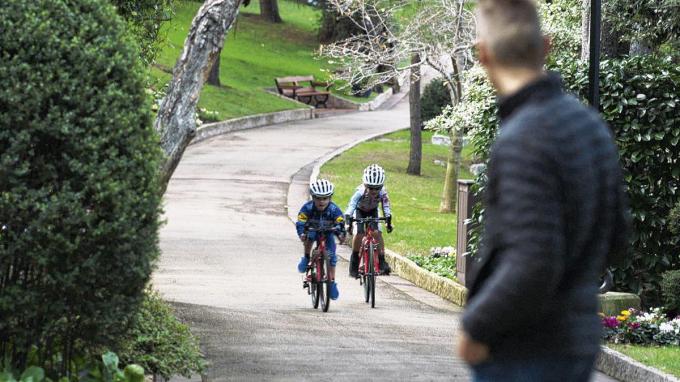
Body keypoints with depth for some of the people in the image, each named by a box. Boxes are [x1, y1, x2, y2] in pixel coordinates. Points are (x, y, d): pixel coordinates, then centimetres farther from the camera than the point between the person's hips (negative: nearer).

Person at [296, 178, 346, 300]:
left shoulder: (334, 209, -26)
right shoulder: (307, 208, -28)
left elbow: (340, 223, -32)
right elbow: (300, 223, -33)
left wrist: (341, 233, -53)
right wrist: (302, 233, -52)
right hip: (312, 229, -1)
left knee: (331, 256, -10)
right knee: (309, 237, -36)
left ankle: (332, 283, -1)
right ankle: (306, 259, -12)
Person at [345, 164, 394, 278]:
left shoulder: (382, 192, -32)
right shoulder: (361, 191, -38)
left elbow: (386, 207, -35)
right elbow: (351, 205, -45)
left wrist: (388, 221, -49)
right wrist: (348, 221, -57)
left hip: (373, 211, 2)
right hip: (360, 211, -2)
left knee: (377, 232, -19)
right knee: (359, 233, -20)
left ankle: (382, 261, -10)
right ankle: (354, 264, -6)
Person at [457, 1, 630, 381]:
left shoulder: (523, 141, -22)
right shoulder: (589, 123, 6)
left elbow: (535, 266, -27)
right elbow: (615, 239, 15)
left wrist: (476, 328, -14)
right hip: (576, 341, 9)